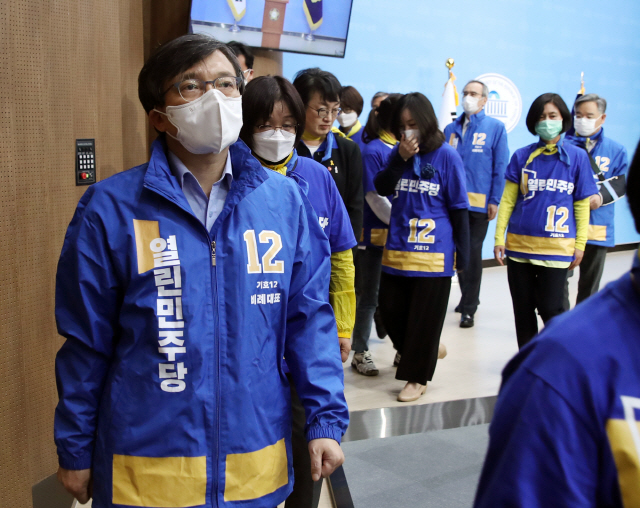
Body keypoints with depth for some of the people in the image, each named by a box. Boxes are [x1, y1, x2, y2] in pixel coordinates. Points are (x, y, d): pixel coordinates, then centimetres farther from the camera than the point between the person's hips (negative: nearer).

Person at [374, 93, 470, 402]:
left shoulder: (446, 156, -5)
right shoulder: (398, 154, 9)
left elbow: (459, 208, -3)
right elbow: (382, 188, -2)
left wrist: (462, 254, -4)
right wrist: (401, 158, -14)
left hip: (433, 251, -5)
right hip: (397, 247, 5)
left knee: (424, 316, 3)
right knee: (390, 310, 9)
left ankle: (417, 376, 16)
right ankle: (415, 351, 35)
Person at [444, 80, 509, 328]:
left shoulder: (495, 128, 0)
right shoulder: (451, 129, 10)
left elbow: (500, 167, -3)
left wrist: (494, 200, -9)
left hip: (479, 202, -4)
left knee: (473, 253, 0)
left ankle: (468, 307, 7)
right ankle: (468, 298, 30)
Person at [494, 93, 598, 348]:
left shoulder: (577, 157, 2)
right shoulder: (522, 156, 5)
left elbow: (582, 204, 3)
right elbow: (507, 200, 6)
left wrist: (580, 244, 0)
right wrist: (499, 237, 1)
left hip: (557, 247, -2)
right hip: (519, 244, 2)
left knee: (550, 308, -4)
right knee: (523, 309, 9)